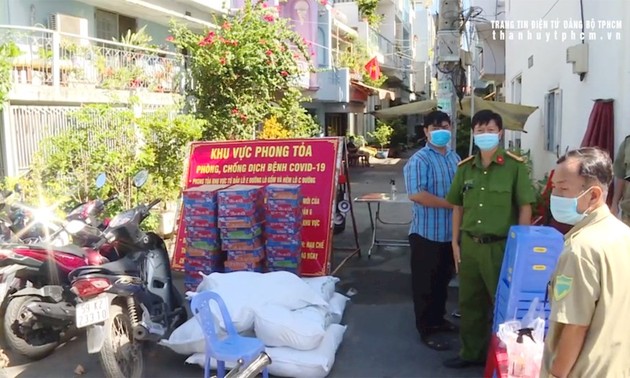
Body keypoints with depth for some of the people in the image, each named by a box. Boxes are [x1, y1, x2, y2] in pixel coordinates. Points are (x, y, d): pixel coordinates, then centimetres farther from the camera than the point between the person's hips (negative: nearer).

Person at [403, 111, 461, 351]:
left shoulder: (455, 158, 11)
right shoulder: (419, 160, -14)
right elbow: (416, 194, -25)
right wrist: (450, 204, -23)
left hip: (451, 232, 7)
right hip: (427, 233, -7)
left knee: (443, 280, 20)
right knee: (425, 283, 4)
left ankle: (438, 319, 37)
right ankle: (425, 330, 15)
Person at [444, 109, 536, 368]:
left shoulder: (515, 166, -8)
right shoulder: (465, 167, 6)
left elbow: (525, 207, -7)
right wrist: (456, 242, 8)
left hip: (501, 245, -5)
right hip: (469, 244, 5)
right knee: (470, 302, 15)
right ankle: (471, 352, 32)